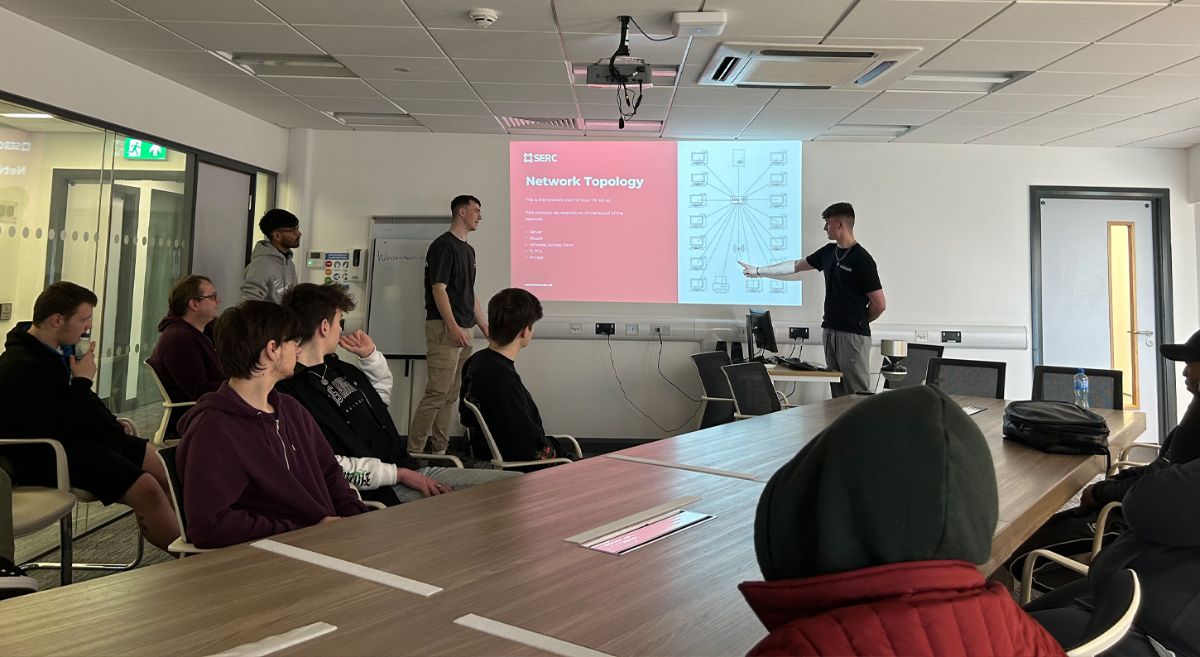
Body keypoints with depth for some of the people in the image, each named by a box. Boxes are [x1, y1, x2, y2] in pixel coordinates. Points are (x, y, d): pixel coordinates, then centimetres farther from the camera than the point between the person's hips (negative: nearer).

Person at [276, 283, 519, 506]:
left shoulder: (335, 367, 17)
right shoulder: (290, 389, -13)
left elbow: (383, 395, 36)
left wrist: (370, 355, 19)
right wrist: (399, 474, -17)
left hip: (412, 470, 10)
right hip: (383, 492, -10)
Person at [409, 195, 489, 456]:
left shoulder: (468, 249, 19)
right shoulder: (443, 245, -8)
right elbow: (438, 288, -15)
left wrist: (485, 327, 21)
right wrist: (453, 326, -22)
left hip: (463, 330, 9)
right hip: (445, 328, -9)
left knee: (450, 394, 10)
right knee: (438, 392, -12)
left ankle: (439, 451, 15)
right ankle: (413, 452, -6)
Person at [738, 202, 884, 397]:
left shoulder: (862, 260, -13)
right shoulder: (828, 252, 9)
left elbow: (879, 304, -11)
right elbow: (796, 267, 20)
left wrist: (860, 321, 5)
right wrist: (758, 271, 22)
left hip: (853, 335, -7)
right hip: (830, 331, 7)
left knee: (857, 394, -5)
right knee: (837, 393, 11)